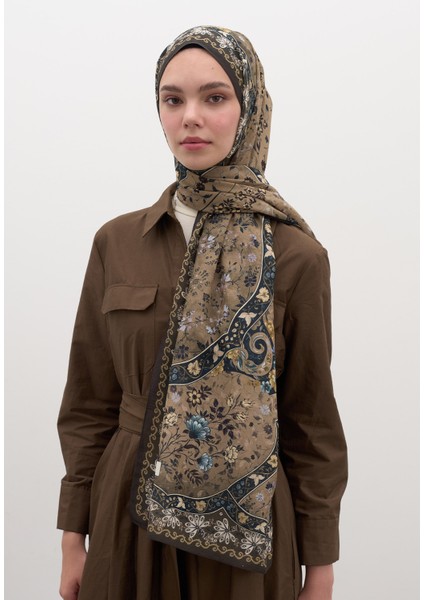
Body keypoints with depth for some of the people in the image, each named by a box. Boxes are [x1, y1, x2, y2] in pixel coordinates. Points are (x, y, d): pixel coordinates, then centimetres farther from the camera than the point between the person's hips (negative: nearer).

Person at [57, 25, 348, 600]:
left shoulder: (296, 256, -9)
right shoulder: (116, 243, -2)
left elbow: (312, 422, -4)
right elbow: (90, 402, 3)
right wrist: (74, 537, 4)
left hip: (246, 526, -2)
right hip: (129, 520, 2)